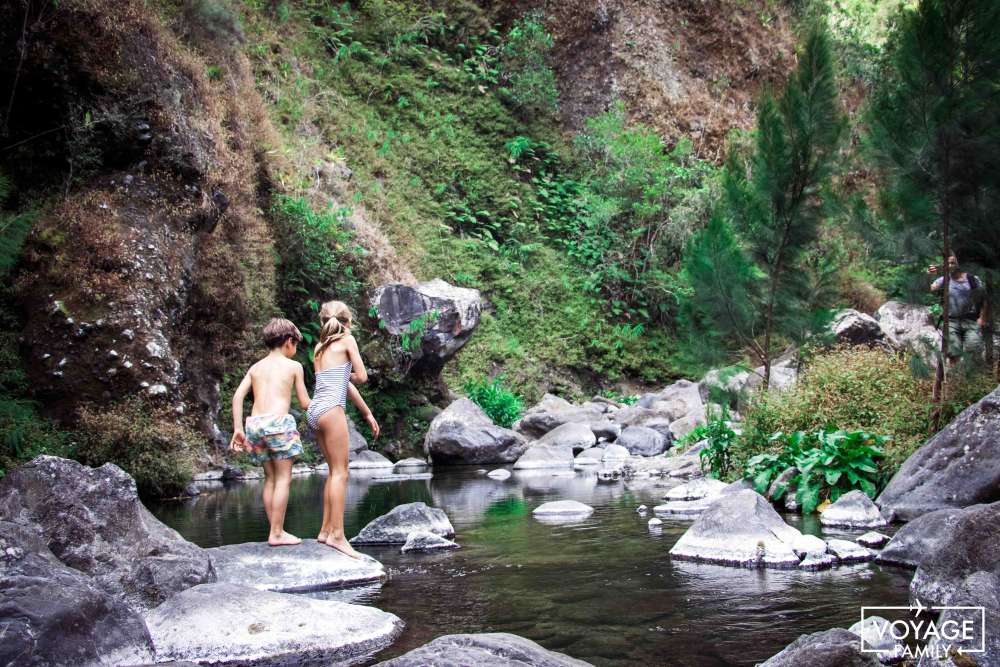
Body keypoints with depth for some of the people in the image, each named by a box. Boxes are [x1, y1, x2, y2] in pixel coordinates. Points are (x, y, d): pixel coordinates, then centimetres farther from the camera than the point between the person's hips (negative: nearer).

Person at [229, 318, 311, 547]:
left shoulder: (256, 367, 18)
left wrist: (237, 429, 5)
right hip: (278, 422, -6)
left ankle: (276, 531, 15)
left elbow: (238, 396, 6)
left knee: (270, 479, 13)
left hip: (255, 424, 6)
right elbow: (305, 403, 4)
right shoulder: (294, 366, 5)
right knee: (283, 478, -1)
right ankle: (277, 533, -4)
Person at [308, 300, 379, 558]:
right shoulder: (347, 340, 2)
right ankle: (337, 535, -15)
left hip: (315, 410, 8)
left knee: (334, 470, 14)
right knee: (340, 472, -9)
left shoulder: (320, 347, 21)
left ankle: (326, 530, 15)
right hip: (331, 409, -8)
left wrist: (367, 413, 27)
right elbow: (361, 377, 2)